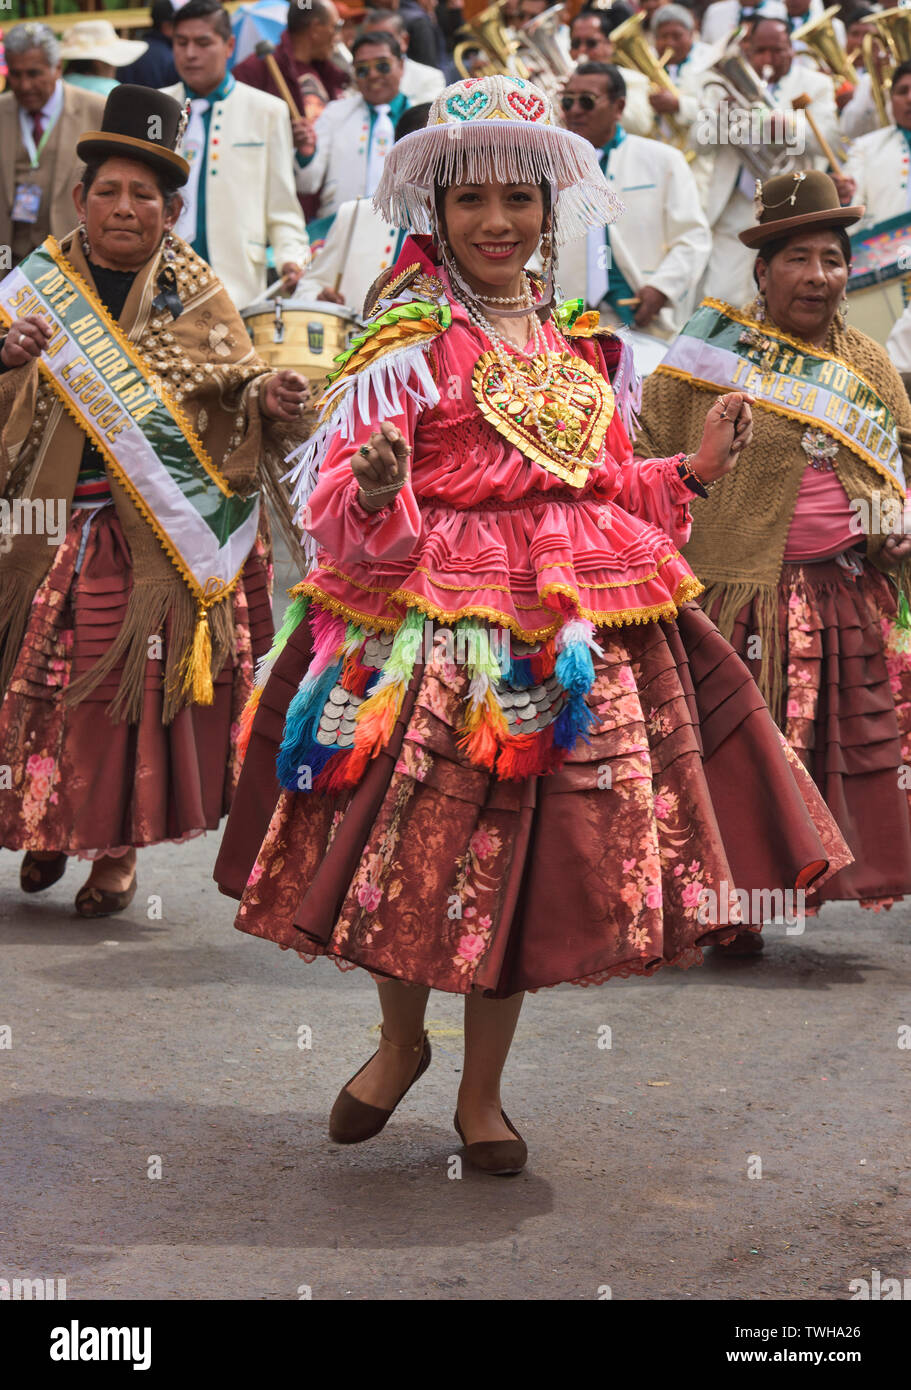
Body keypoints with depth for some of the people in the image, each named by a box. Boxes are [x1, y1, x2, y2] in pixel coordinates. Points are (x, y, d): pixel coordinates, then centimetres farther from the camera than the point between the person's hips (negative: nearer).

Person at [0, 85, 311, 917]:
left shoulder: (196, 299, 5)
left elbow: (238, 393, 4)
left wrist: (270, 399, -17)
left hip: (167, 542, 0)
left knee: (142, 688, 1)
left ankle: (119, 849, 15)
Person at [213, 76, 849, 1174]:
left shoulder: (581, 344, 13)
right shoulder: (408, 339, -5)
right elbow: (339, 493, -11)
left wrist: (693, 469, 6)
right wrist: (375, 490, -33)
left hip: (572, 623, 5)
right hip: (432, 622, -4)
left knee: (529, 857, 7)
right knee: (419, 843, 0)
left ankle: (482, 1091, 22)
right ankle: (401, 1041, 28)